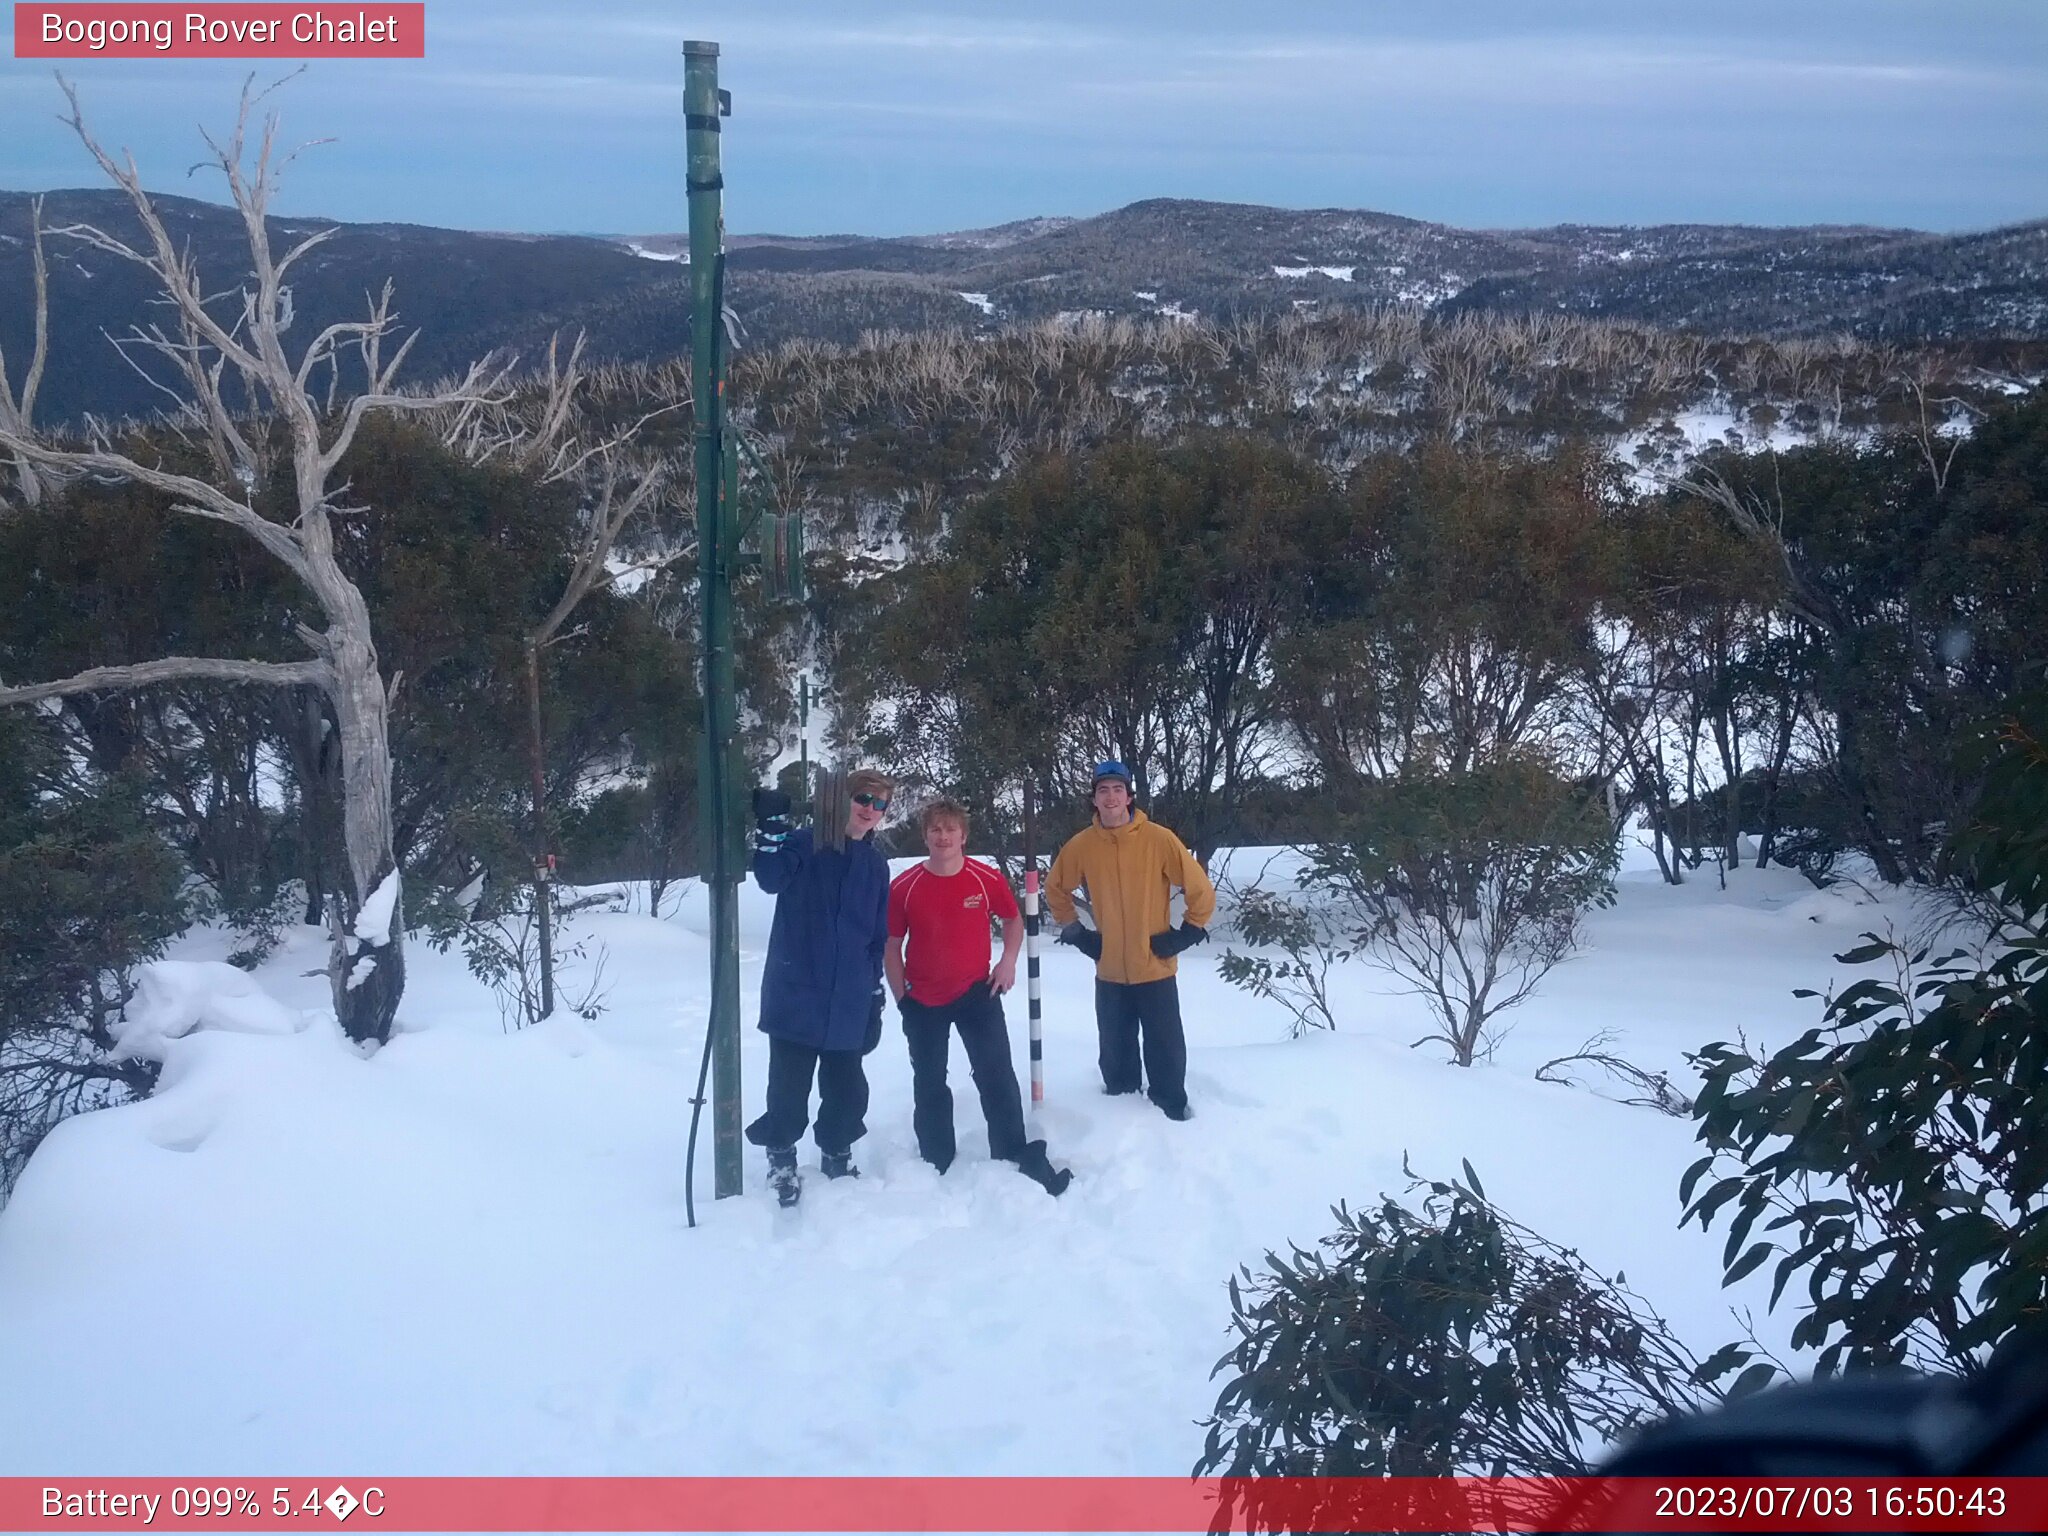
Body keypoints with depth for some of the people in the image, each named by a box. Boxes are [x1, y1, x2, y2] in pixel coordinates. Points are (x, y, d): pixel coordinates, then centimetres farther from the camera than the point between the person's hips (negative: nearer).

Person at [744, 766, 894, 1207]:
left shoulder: (875, 865, 12)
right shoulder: (805, 844, -4)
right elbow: (771, 877, -24)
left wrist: (875, 990, 16)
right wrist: (771, 825, -35)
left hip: (848, 1001, 5)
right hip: (796, 993, -5)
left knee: (848, 1088, 11)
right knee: (789, 1087, -2)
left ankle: (837, 1155, 31)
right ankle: (781, 1159, 17)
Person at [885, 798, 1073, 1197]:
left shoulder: (988, 880, -10)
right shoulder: (903, 888, -12)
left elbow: (1013, 919, 10)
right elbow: (891, 946, 0)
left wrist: (1008, 961, -4)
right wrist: (901, 998, -2)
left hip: (976, 992, 0)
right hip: (923, 1000, 1)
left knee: (997, 1075, -4)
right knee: (929, 1085, 11)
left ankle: (1017, 1160, 5)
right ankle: (937, 1167, 25)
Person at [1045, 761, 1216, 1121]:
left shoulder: (1159, 839, -11)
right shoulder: (1081, 845, -2)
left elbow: (1200, 888, -6)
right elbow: (1055, 888, 15)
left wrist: (1187, 934, -5)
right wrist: (1074, 932, 9)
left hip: (1156, 968, -3)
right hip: (1109, 971, 3)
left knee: (1165, 1048, 4)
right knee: (1115, 1050, 14)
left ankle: (1172, 1112, 19)